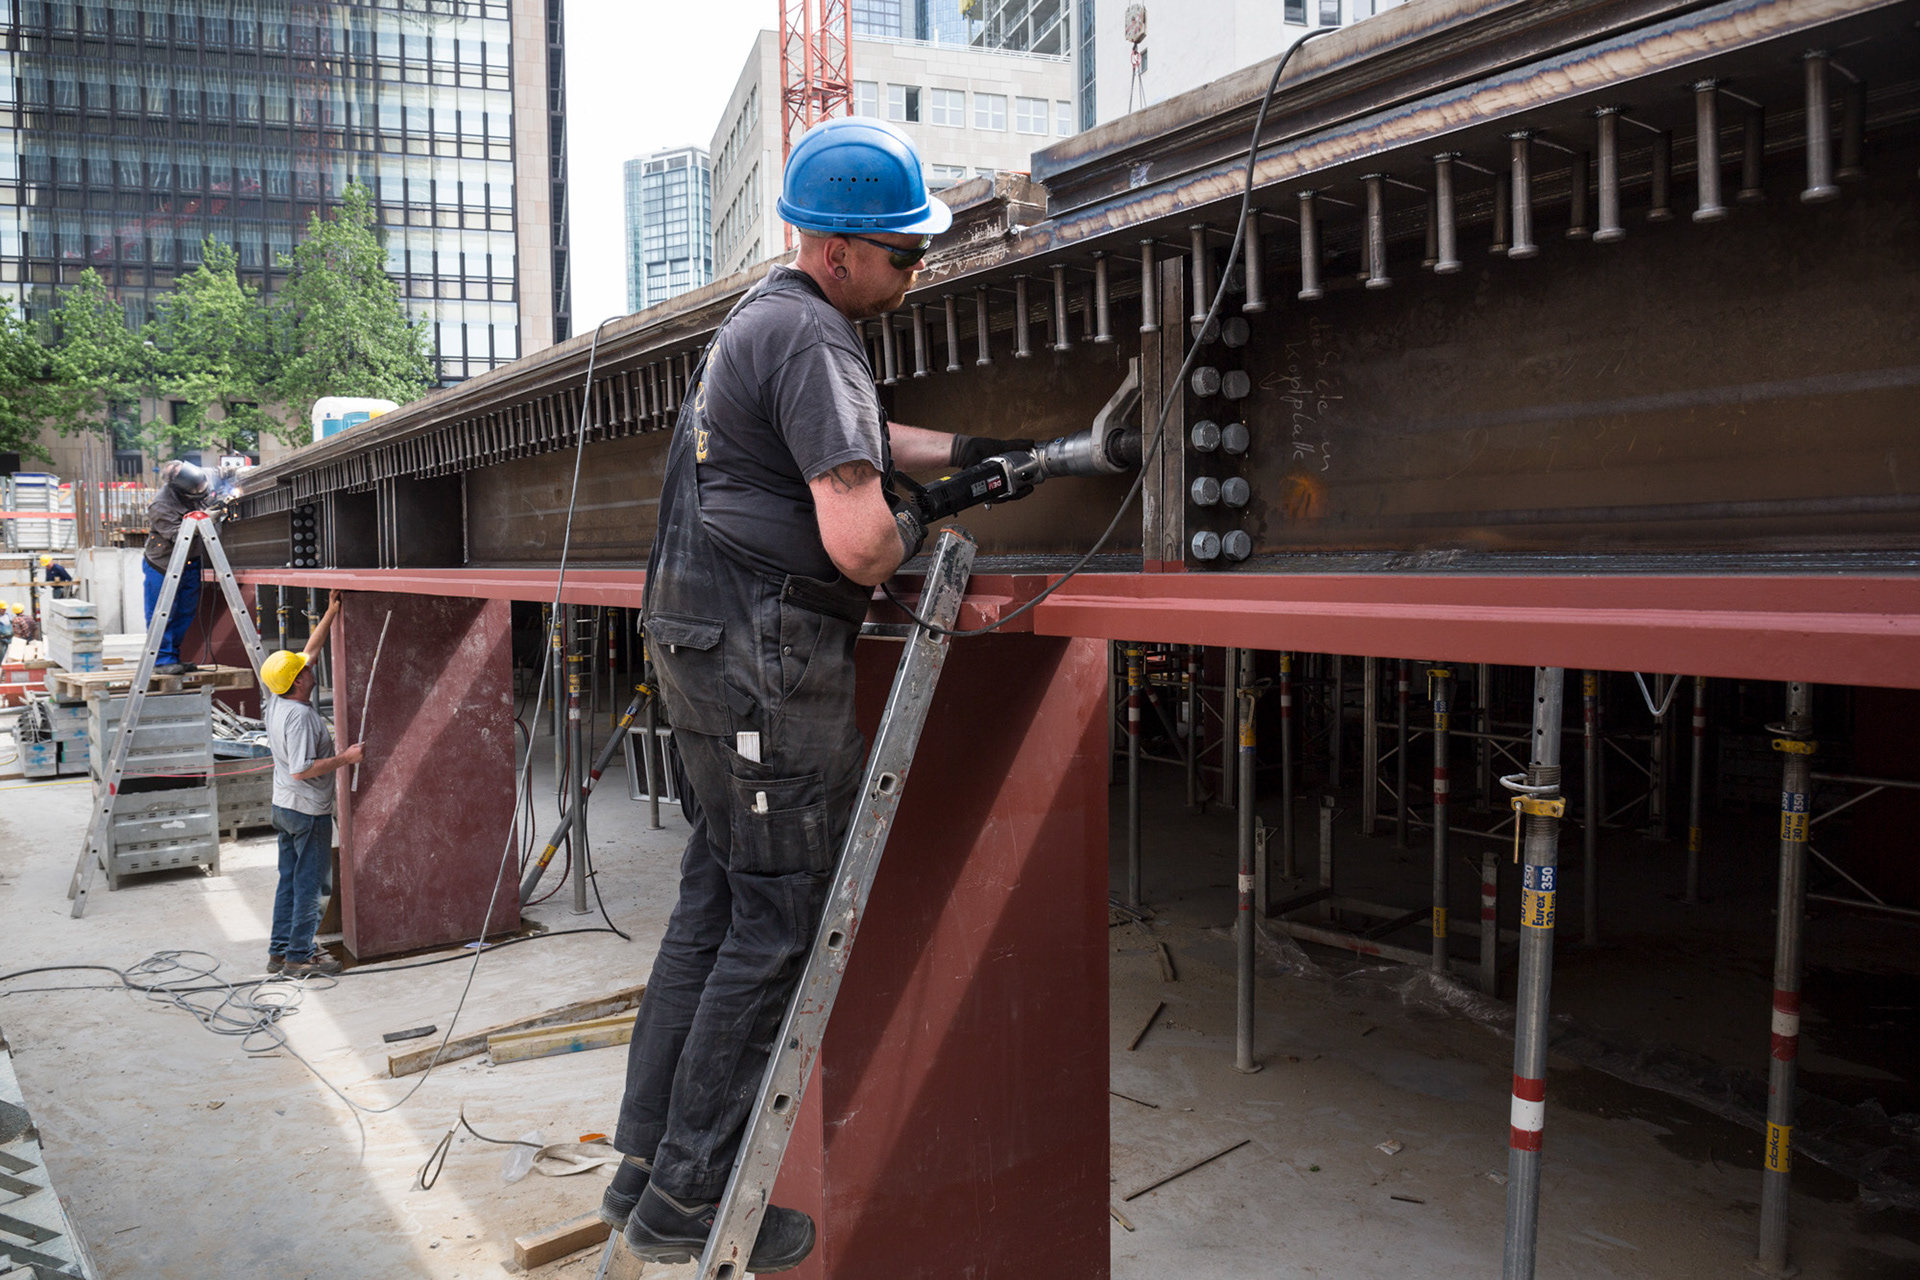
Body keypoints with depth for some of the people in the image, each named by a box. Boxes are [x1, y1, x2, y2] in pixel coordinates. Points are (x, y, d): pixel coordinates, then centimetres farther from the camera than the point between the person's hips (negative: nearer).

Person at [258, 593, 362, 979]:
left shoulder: (277, 702, 3)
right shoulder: (298, 715, -23)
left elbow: (310, 650, 12)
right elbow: (301, 770, -27)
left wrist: (332, 613, 12)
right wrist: (346, 758, -21)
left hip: (284, 806, 9)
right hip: (308, 810, -9)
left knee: (289, 879, 16)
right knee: (308, 883, 0)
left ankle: (280, 950, 23)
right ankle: (298, 957, 7)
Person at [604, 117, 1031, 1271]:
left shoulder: (764, 318, 19)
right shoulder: (814, 336, -15)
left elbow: (858, 440, 35)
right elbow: (856, 537, -24)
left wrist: (973, 451, 29)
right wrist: (909, 539, -2)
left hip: (709, 646, 10)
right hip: (769, 661, -10)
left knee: (717, 902, 14)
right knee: (778, 923, -2)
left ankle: (650, 1166, 22)